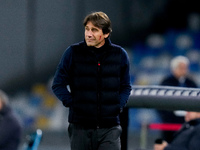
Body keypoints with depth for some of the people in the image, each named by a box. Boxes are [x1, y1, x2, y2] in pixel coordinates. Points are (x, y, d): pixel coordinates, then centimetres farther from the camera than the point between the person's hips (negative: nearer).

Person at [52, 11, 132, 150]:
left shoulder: (119, 54, 5)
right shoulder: (73, 53, 0)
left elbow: (126, 86, 18)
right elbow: (58, 84, 8)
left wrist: (119, 106, 2)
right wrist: (71, 103, -5)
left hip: (109, 128, 0)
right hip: (80, 127, 0)